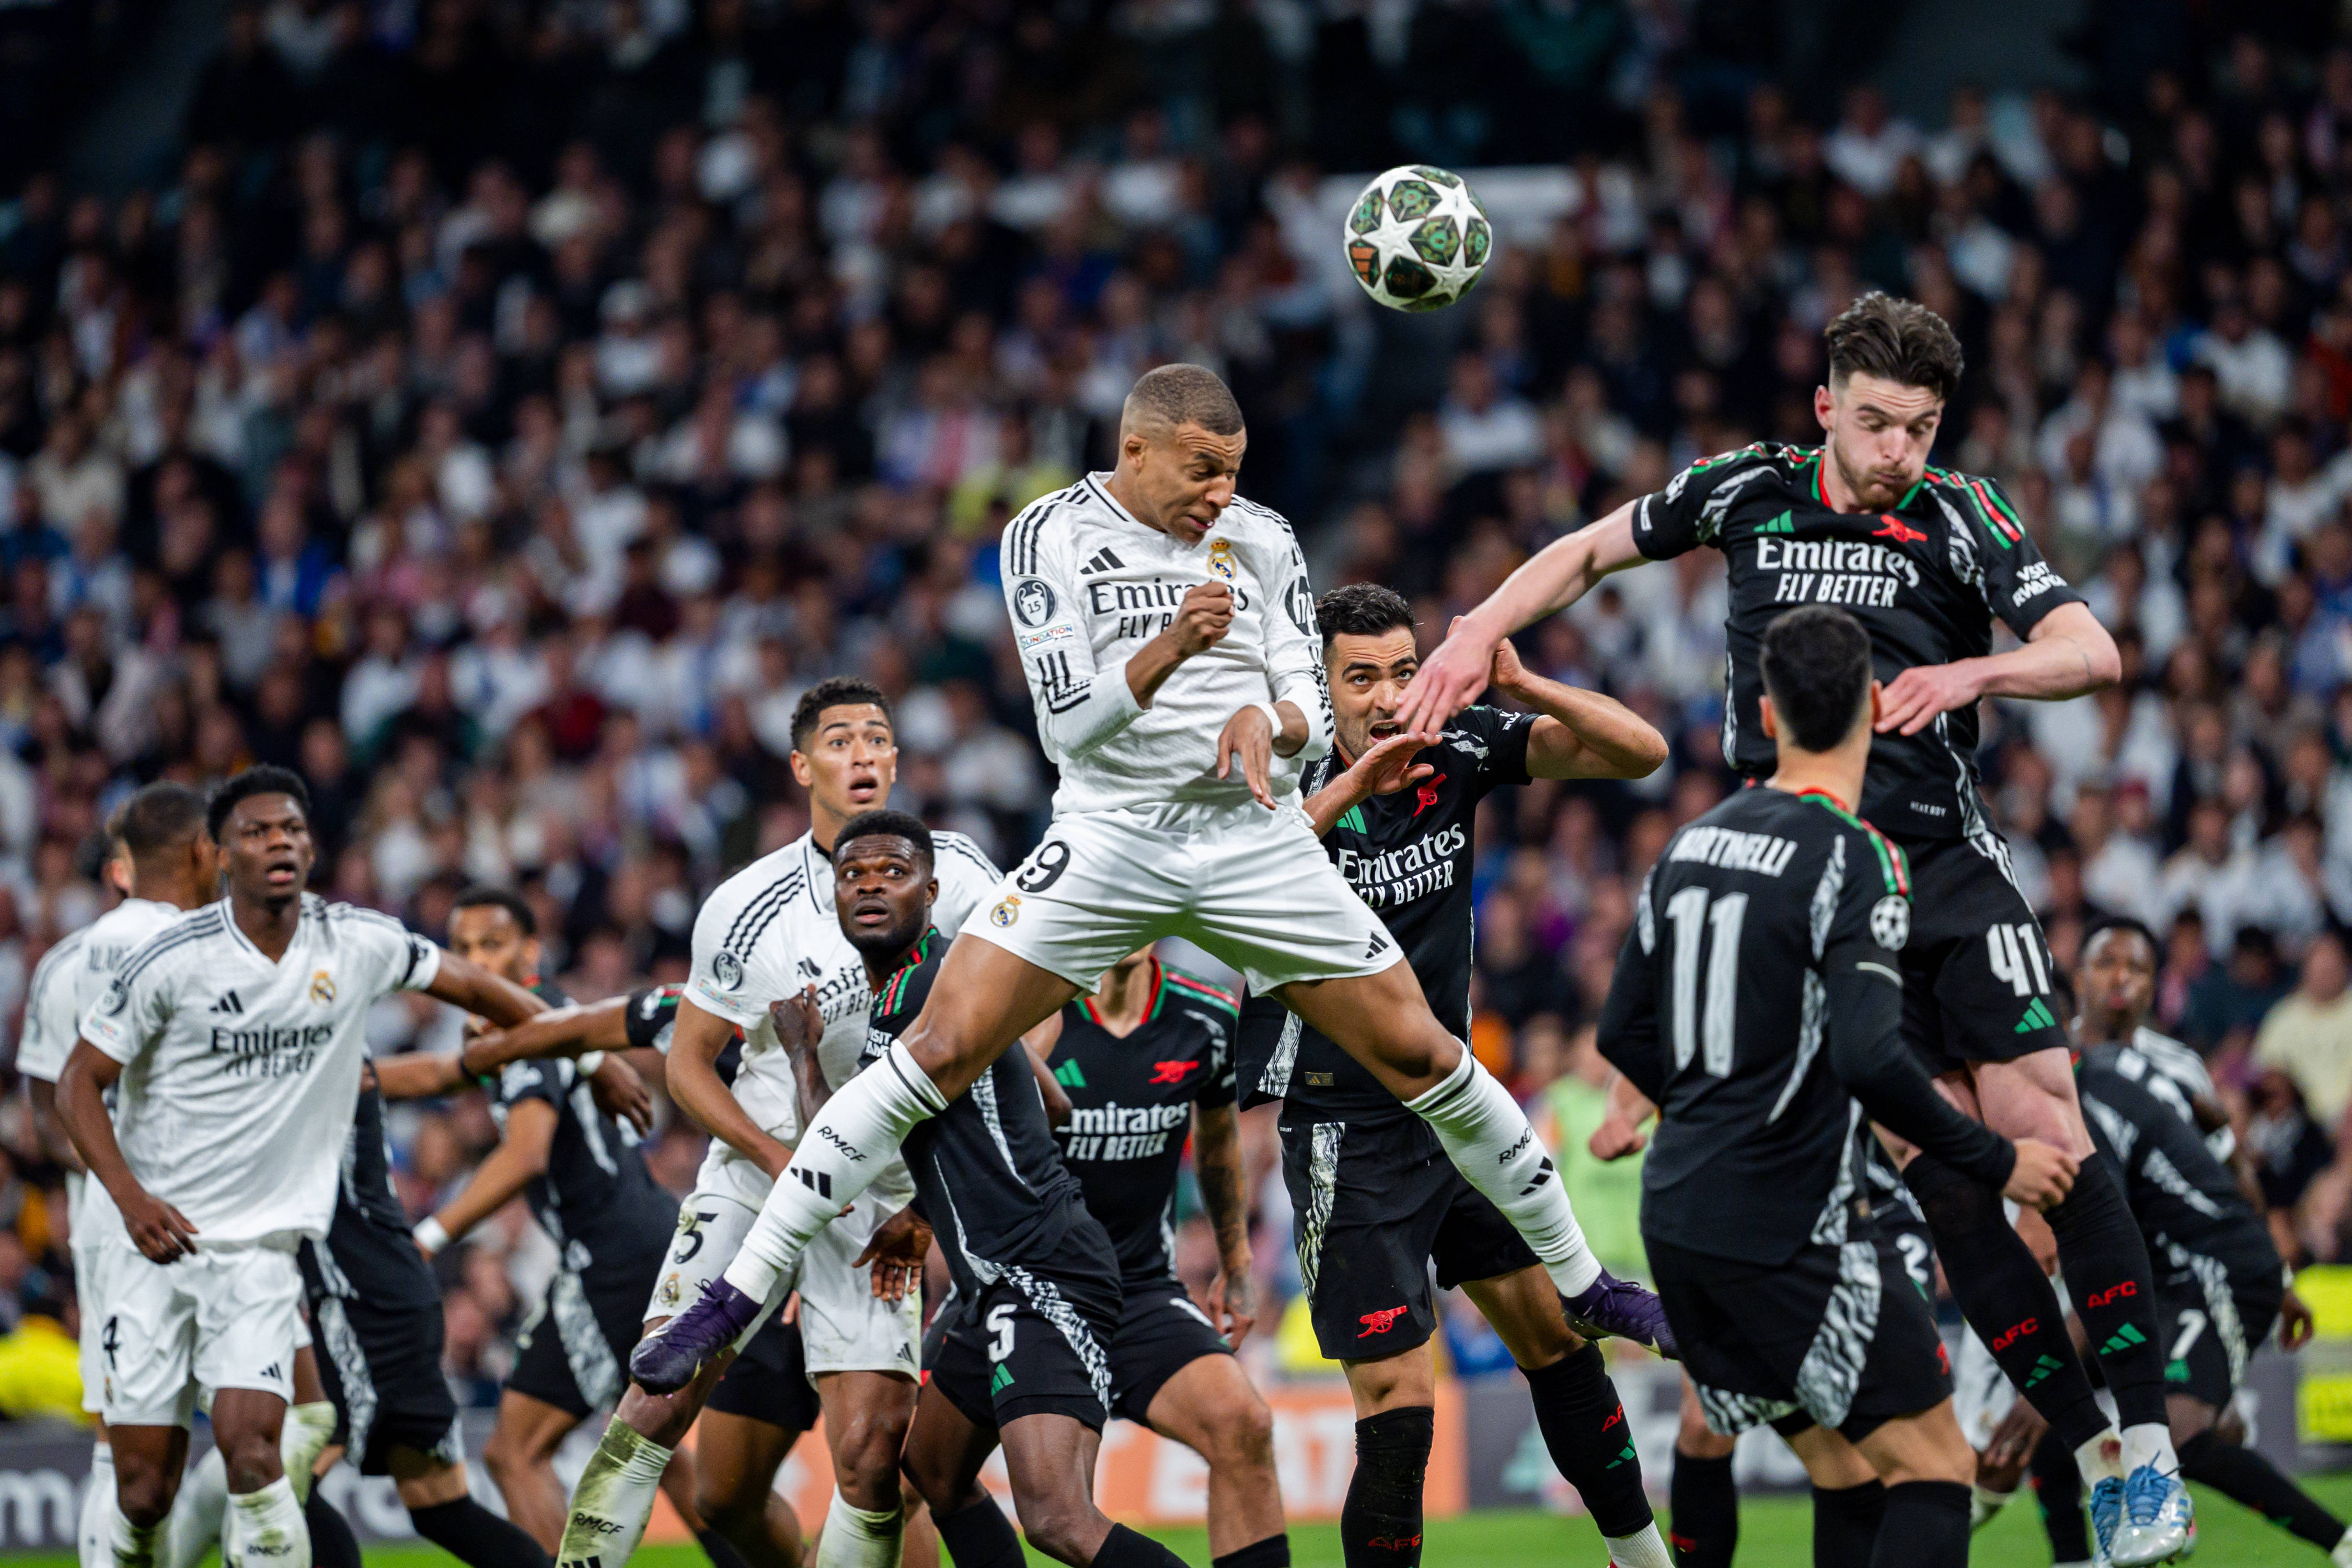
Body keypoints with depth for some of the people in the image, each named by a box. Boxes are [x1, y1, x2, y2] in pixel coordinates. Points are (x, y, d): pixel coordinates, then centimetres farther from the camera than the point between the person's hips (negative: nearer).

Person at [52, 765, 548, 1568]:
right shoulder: (174, 960, -9)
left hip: (263, 1250, 1)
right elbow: (80, 1083, -3)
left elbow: (470, 985, 15)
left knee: (250, 1448, -19)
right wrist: (131, 1196, -15)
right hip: (159, 1234, -1)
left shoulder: (359, 944, -2)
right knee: (144, 1487, -2)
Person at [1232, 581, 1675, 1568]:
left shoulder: (1459, 750, -4)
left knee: (1557, 1336, 16)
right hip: (1345, 1131, -6)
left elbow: (1640, 752, -7)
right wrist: (1347, 788, -45)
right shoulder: (1299, 787, -16)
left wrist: (1520, 686, -23)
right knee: (1398, 1406, -12)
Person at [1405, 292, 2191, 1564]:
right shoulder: (1747, 491, 5)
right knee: (1942, 1173, -8)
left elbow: (2091, 653, -12)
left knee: (2043, 1132, -15)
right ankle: (2093, 1458, -4)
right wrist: (1480, 632, 8)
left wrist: (1969, 673, -28)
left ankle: (2149, 1443, -10)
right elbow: (1590, 552, 22)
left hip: (1947, 864, -1)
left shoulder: (1958, 517, -2)